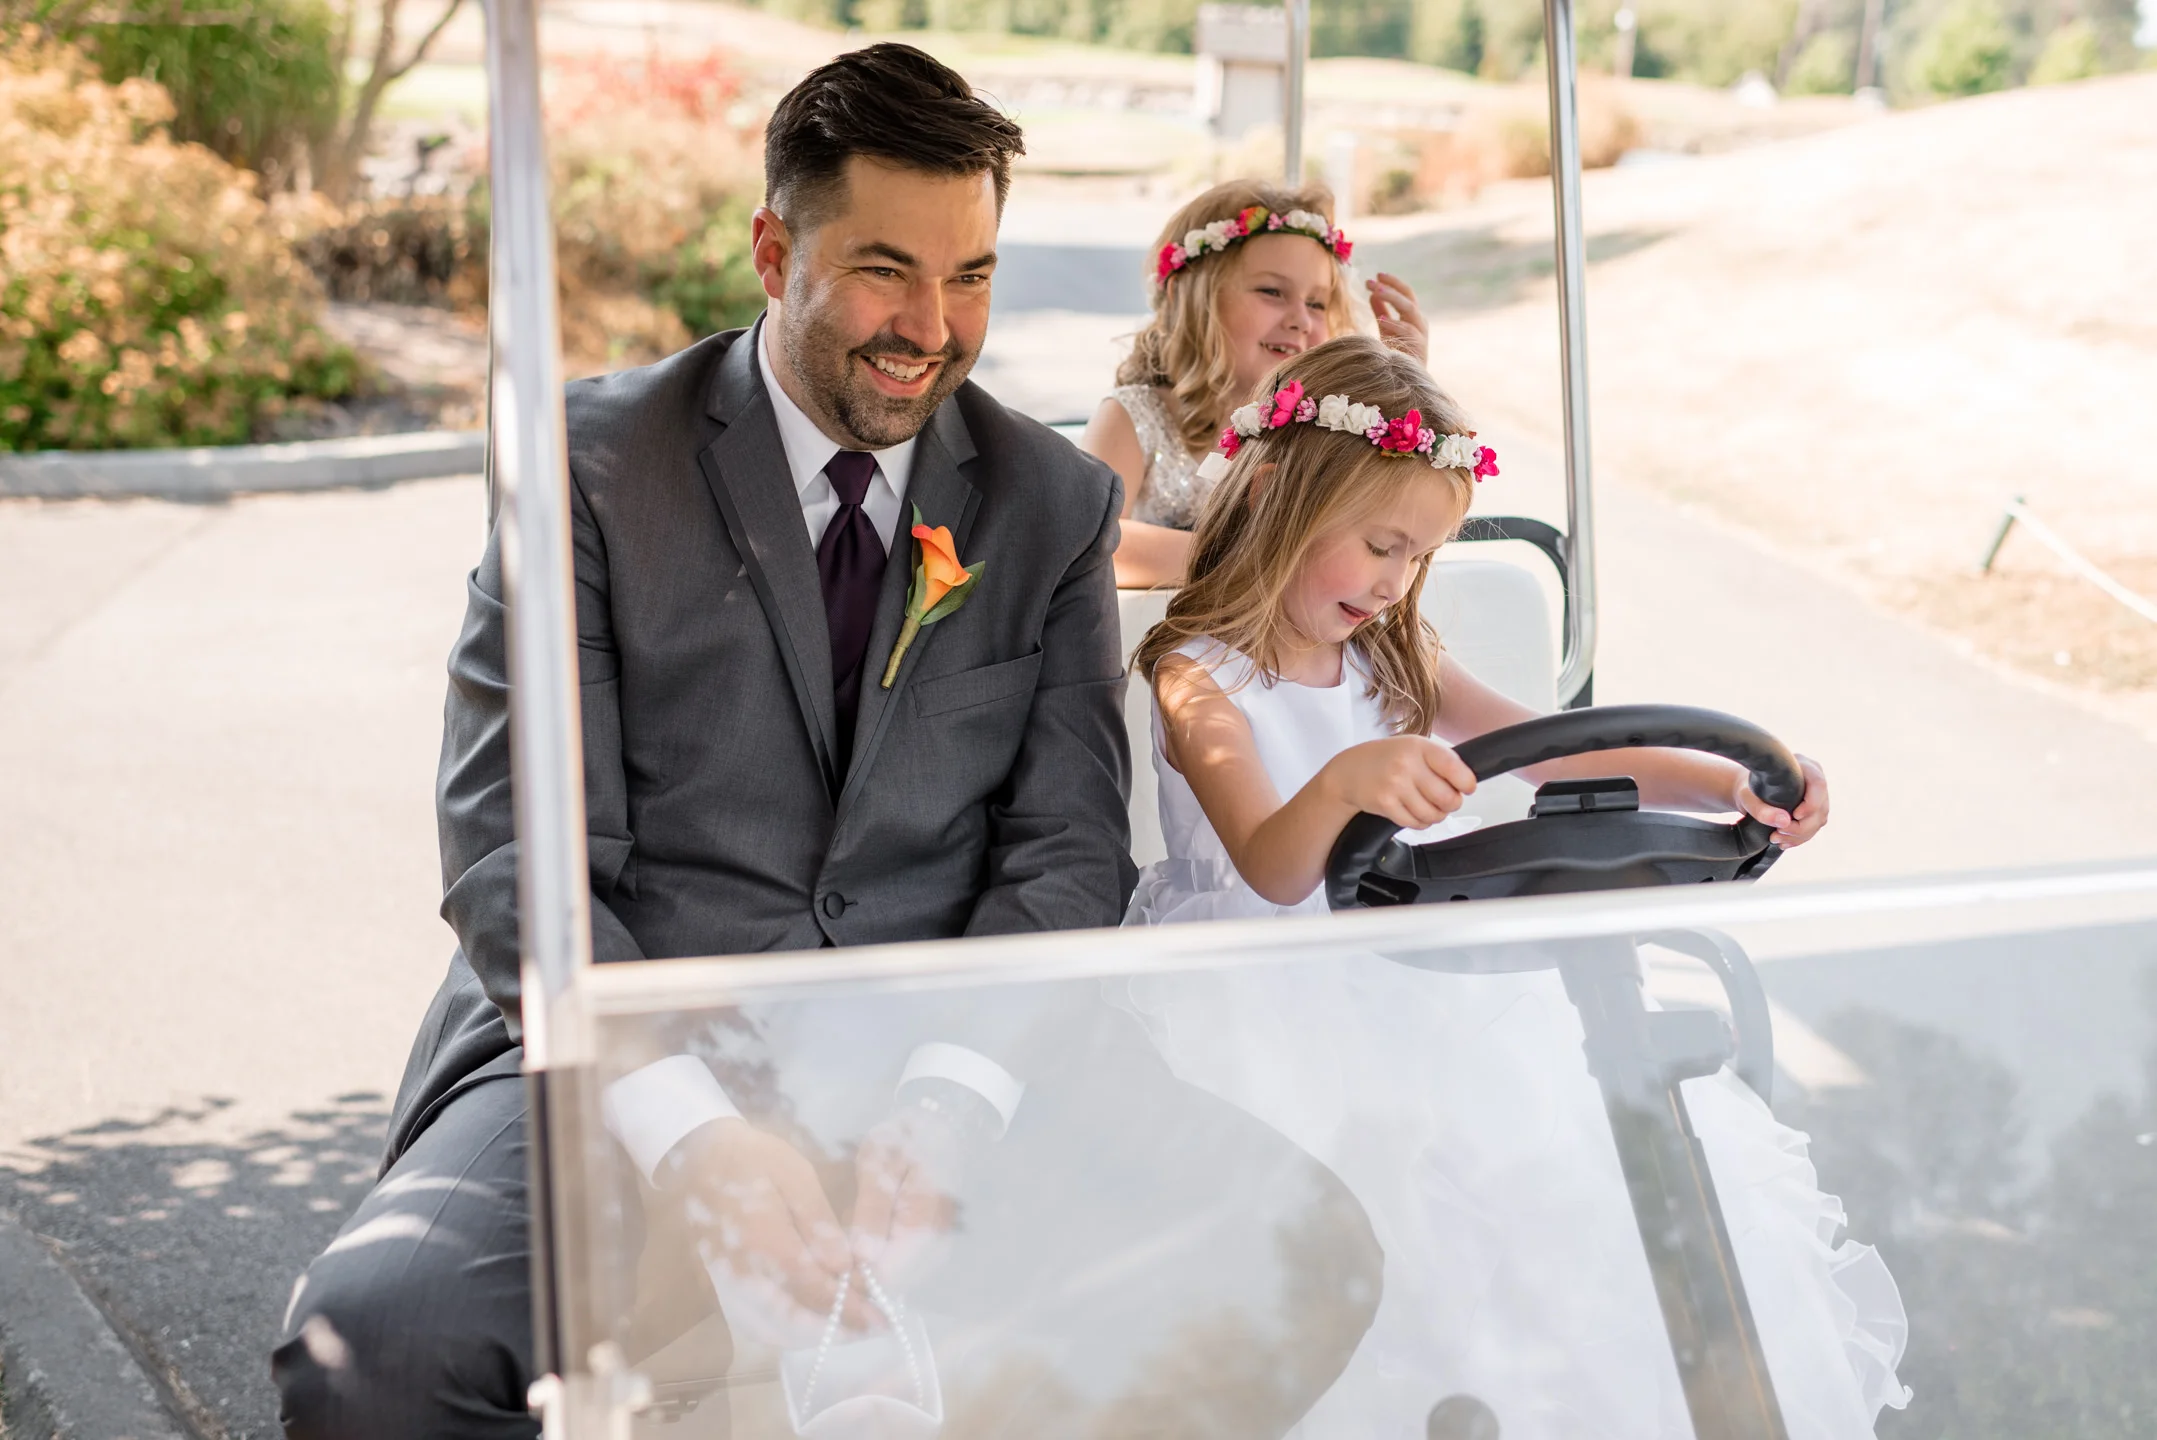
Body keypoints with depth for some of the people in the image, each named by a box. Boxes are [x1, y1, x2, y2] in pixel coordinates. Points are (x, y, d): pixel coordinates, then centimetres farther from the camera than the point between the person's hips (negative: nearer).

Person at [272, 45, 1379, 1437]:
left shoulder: (1057, 502, 10)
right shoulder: (595, 463, 0)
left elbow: (1067, 849, 4)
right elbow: (514, 855, -7)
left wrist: (941, 1112, -16)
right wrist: (692, 1133, -23)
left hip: (955, 1049, 3)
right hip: (638, 1051, -2)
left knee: (1305, 1247, -23)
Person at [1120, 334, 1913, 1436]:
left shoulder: (1393, 662, 13)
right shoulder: (1199, 679, -10)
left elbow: (1557, 756, 6)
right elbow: (1273, 872, -24)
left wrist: (1728, 783, -10)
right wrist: (1343, 783, -48)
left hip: (1409, 981, 7)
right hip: (1267, 1002, -7)